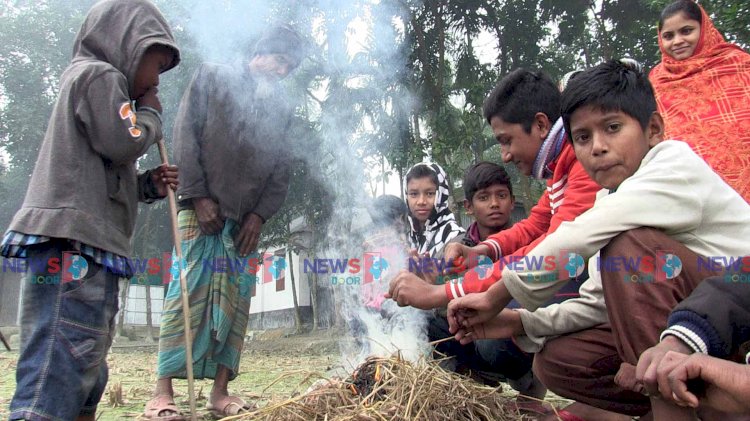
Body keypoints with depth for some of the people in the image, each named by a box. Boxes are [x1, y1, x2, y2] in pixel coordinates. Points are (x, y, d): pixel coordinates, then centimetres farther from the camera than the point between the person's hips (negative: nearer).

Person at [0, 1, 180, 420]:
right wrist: (151, 113, 6)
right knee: (54, 383, -17)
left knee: (85, 384, 10)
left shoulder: (94, 81, 30)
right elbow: (123, 143, -13)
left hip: (84, 250, 10)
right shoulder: (99, 75, 1)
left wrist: (150, 184, 13)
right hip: (76, 247, -10)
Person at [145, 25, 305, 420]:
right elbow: (185, 134, -1)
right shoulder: (212, 77, 8)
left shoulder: (280, 109, 17)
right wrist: (198, 196, -10)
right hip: (202, 207, -4)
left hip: (246, 217, 4)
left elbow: (282, 169, 11)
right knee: (188, 292, -9)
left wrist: (260, 214, -2)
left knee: (236, 301, 0)